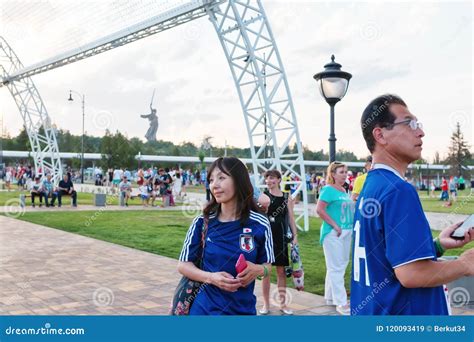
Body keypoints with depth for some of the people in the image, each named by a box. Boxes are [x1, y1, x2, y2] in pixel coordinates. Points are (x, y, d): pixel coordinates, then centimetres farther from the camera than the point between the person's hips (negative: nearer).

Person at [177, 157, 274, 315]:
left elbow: (267, 265, 5)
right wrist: (211, 277, -18)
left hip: (244, 310, 0)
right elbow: (183, 264, -1)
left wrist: (258, 270, -18)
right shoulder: (202, 222, -7)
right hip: (205, 308, 0)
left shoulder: (260, 224, -8)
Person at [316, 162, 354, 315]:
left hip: (346, 232, 9)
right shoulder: (328, 189, -12)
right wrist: (335, 226, -18)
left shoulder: (344, 190, 12)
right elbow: (320, 210, -20)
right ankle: (341, 303, 2)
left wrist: (350, 227, 11)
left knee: (341, 265, 15)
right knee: (337, 267, -3)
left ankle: (331, 297, 28)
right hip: (333, 233, -9)